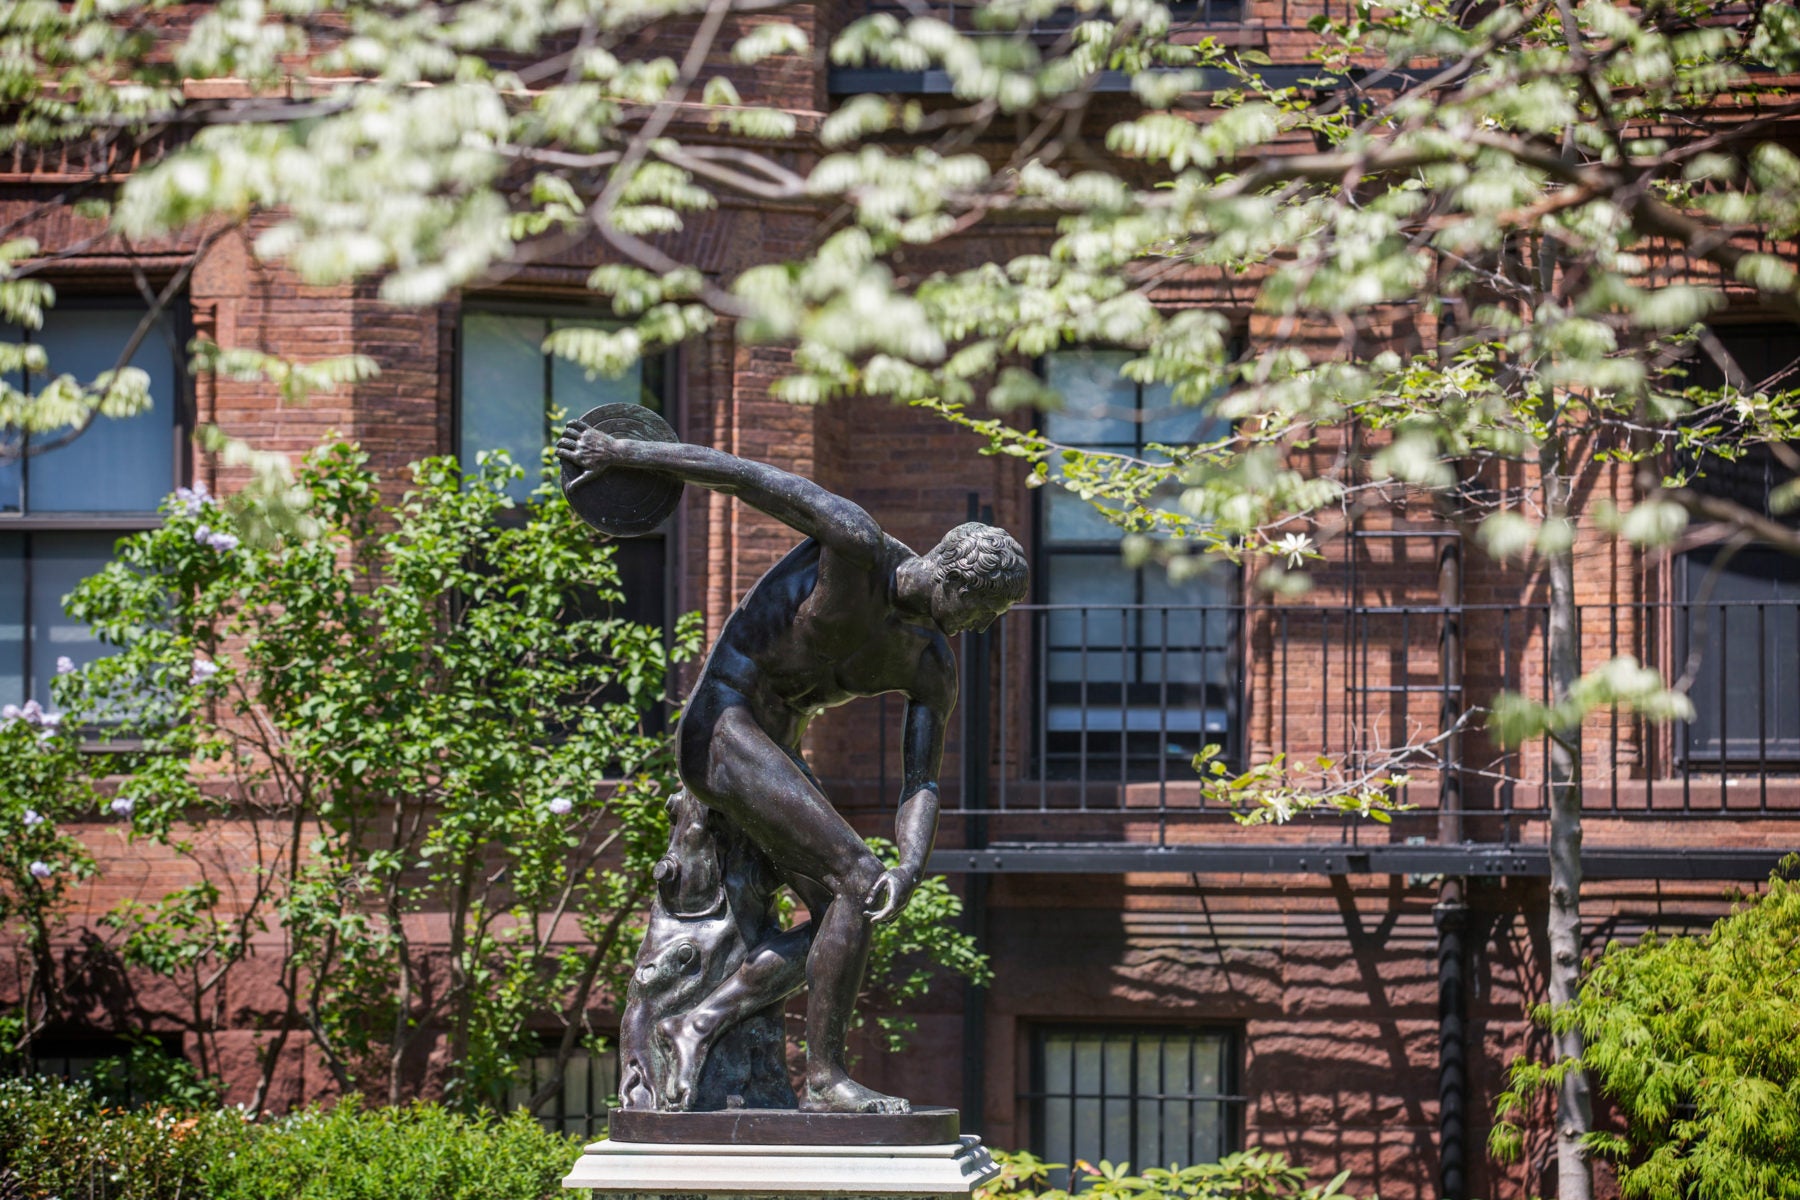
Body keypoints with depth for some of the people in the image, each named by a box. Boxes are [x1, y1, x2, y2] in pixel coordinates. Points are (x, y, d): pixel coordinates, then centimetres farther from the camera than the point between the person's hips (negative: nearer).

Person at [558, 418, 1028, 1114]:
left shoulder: (931, 670, 3)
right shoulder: (858, 548, -18)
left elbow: (921, 786, -4)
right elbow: (742, 474, -13)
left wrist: (910, 868, -25)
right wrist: (623, 454, -8)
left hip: (773, 753, 8)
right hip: (724, 727, -8)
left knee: (838, 916, -3)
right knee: (855, 881, -17)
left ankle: (700, 1024, -4)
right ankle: (824, 1078, -15)